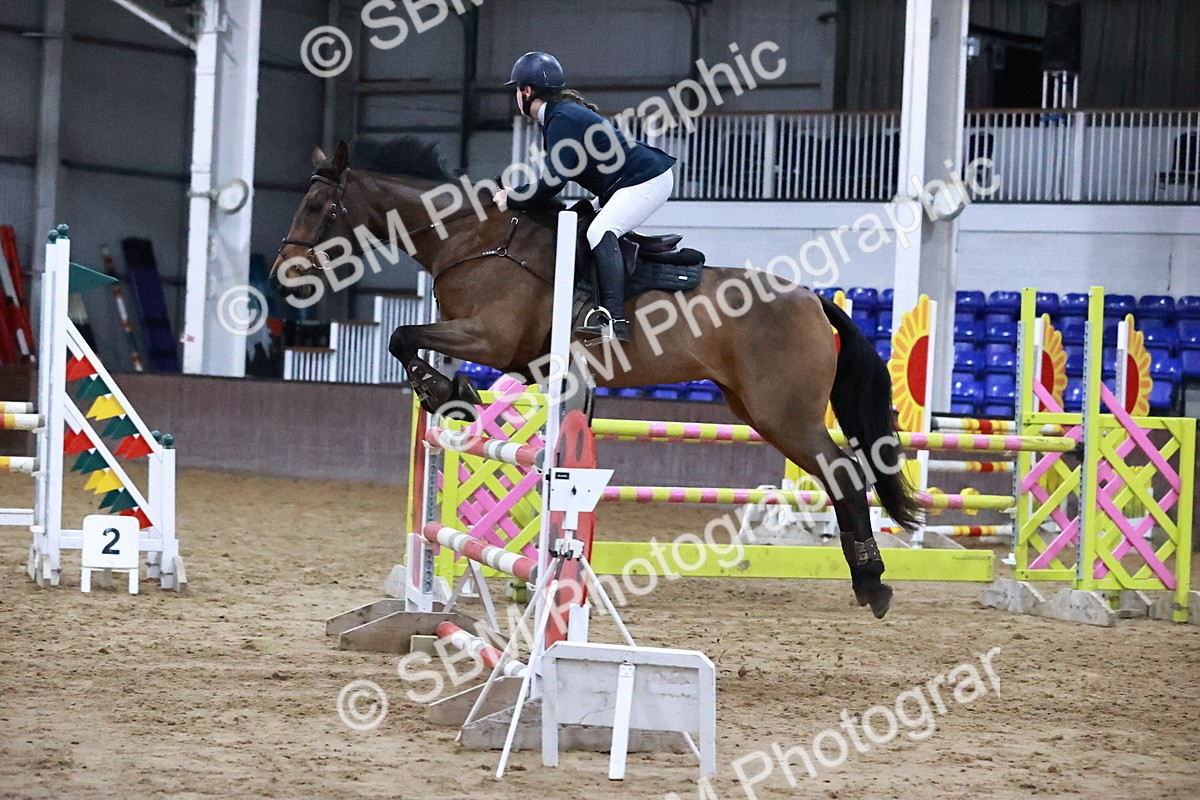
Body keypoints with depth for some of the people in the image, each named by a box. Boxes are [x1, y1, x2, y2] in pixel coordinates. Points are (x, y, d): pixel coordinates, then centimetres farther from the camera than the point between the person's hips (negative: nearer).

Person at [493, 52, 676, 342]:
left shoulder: (563, 119, -20)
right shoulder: (562, 113, 12)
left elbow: (553, 182, -25)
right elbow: (555, 176, 15)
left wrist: (512, 199, -14)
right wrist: (517, 194, 4)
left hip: (648, 180, -11)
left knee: (600, 231, -26)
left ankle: (614, 319, -38)